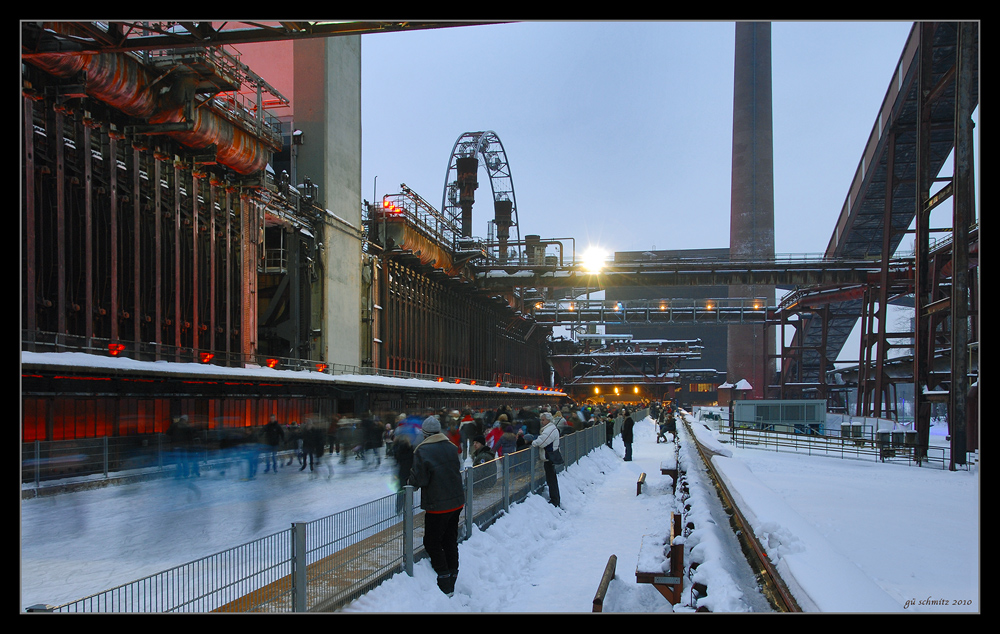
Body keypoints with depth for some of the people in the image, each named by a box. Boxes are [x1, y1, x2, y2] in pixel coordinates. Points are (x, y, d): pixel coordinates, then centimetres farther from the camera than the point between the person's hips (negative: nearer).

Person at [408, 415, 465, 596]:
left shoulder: (422, 451, -16)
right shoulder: (451, 447, 3)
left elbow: (419, 479, -17)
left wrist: (411, 481, 5)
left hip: (437, 505, -6)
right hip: (457, 502, 6)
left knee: (432, 542, 6)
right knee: (450, 541, 16)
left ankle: (445, 585, 1)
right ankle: (451, 582, 21)